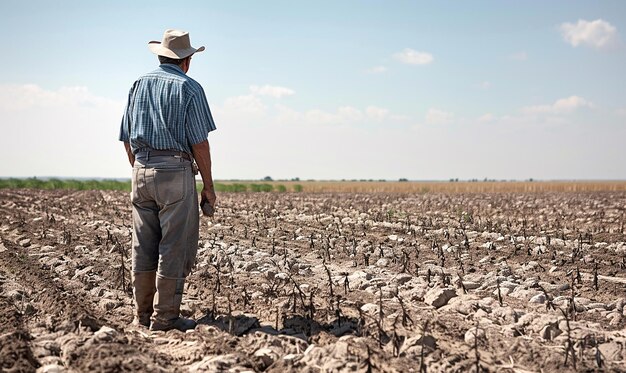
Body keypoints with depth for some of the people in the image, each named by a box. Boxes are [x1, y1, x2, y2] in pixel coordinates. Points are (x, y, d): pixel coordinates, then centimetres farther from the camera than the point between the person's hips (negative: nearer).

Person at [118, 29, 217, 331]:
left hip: (141, 171, 6)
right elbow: (199, 142, -8)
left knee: (144, 247, 9)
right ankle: (165, 317, -2)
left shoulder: (138, 85, 14)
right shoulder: (189, 88, -3)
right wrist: (208, 185, -2)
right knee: (175, 248, -2)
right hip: (175, 171, -6)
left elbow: (127, 139, 15)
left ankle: (143, 314, 15)